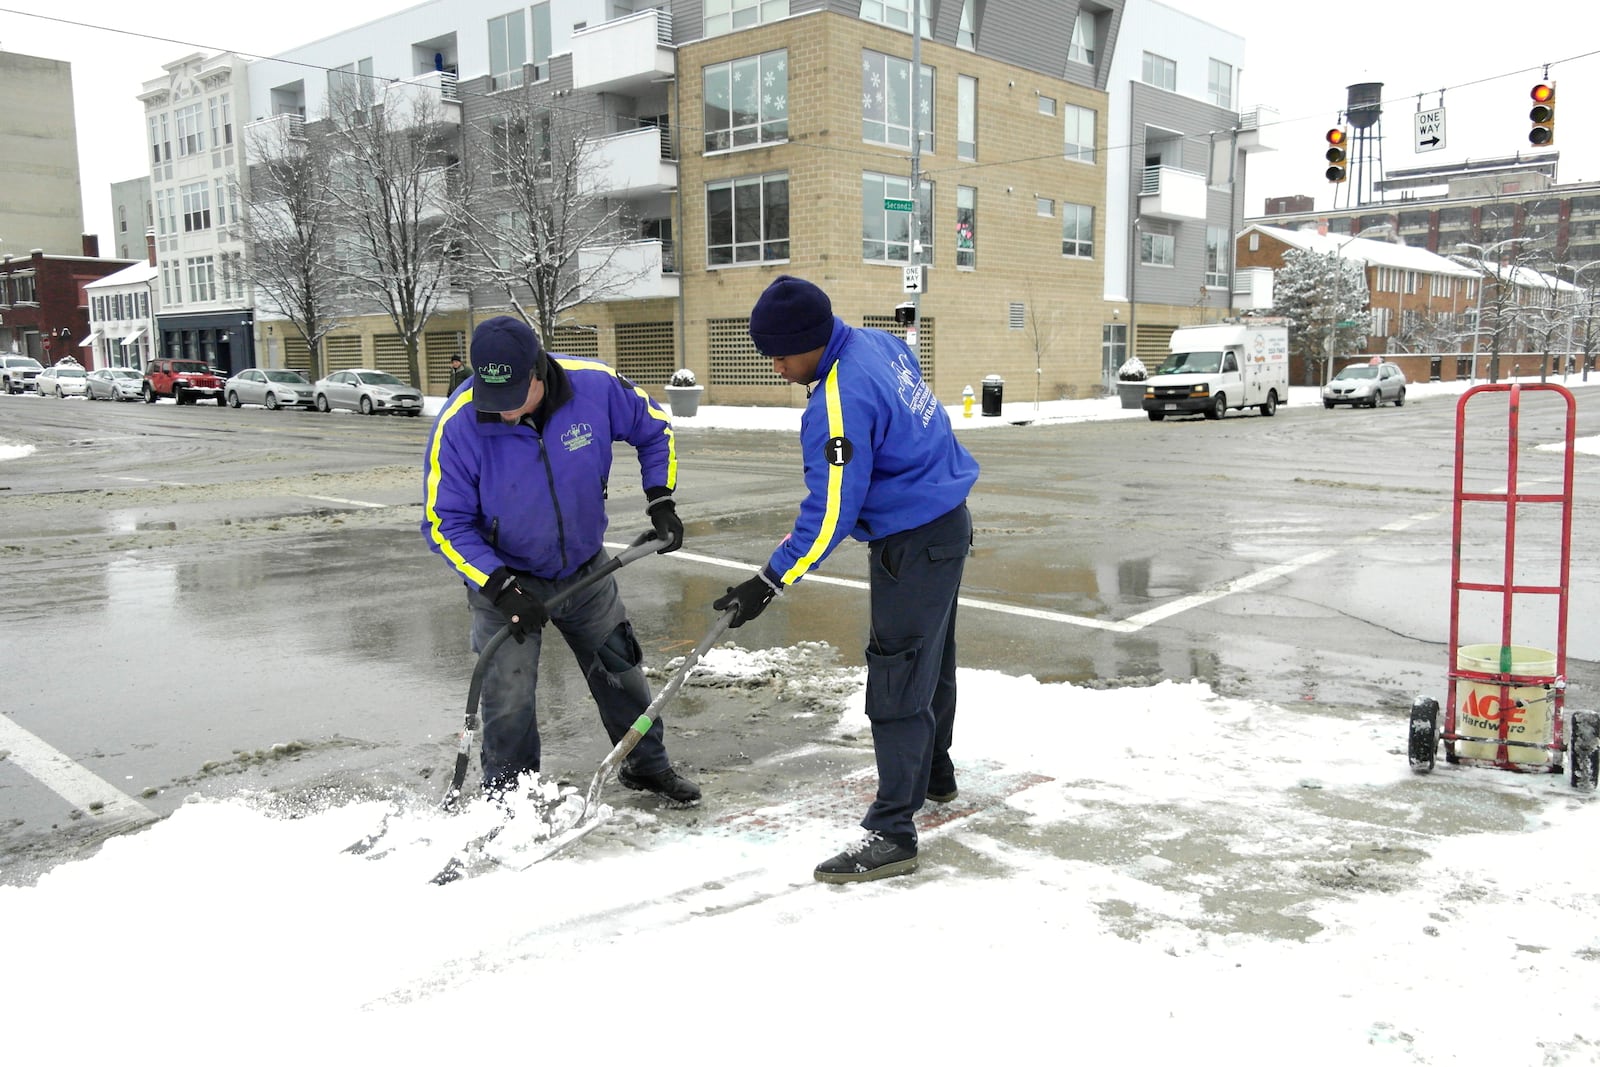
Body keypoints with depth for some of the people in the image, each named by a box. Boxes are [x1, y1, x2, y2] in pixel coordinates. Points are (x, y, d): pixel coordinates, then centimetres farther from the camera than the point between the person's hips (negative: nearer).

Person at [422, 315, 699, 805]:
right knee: (508, 700, -5)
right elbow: (445, 523, -16)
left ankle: (647, 765, 38)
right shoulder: (458, 424, -25)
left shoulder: (596, 385, -21)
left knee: (621, 671, 14)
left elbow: (653, 429, 0)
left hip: (586, 568, 2)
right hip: (503, 576, -2)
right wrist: (498, 584, -26)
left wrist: (660, 500, -7)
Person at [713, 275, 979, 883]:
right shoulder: (879, 344, 3)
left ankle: (892, 833, -2)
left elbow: (829, 515, -25)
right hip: (946, 522, 10)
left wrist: (769, 583, -20)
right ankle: (934, 775, 41)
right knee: (931, 657, 23)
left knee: (897, 679, -7)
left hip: (914, 546, -10)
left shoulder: (839, 404, -26)